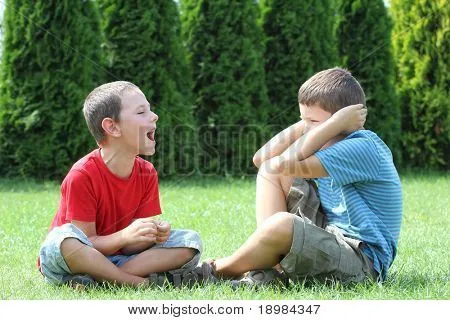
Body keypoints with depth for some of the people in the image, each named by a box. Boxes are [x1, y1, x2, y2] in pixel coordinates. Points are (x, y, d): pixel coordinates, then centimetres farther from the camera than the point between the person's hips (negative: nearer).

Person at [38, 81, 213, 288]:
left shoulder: (147, 173, 0)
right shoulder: (82, 176, -18)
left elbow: (130, 247, -2)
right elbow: (84, 245, -18)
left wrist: (154, 235, -25)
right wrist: (125, 236, -35)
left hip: (121, 258, 6)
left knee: (190, 241, -8)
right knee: (63, 239, -39)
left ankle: (97, 280, -22)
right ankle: (146, 282, -25)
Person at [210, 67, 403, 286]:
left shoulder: (361, 148, -17)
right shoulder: (334, 143, 11)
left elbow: (285, 165, -27)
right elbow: (262, 160, 3)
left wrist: (336, 123, -20)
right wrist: (304, 126, -5)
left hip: (363, 262, -10)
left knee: (282, 224, -36)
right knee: (271, 172, 8)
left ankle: (217, 271, -6)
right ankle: (270, 271, -7)